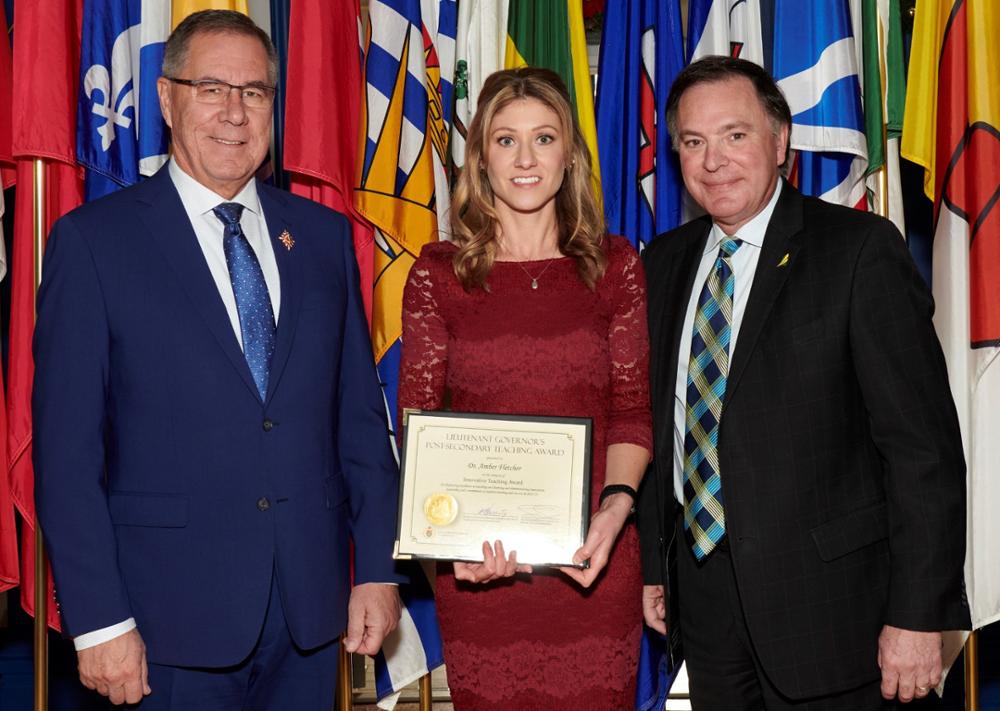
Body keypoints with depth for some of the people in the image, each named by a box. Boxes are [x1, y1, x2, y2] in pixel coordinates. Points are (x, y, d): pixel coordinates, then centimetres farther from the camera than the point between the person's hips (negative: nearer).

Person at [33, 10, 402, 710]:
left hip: (310, 608, 4)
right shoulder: (93, 240, -4)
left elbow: (360, 416, 9)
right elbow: (66, 449, -7)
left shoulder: (325, 234, 8)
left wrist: (377, 568, 4)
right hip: (174, 621, -3)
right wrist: (99, 621, -10)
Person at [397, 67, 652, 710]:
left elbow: (632, 411, 5)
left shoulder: (614, 266, 5)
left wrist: (617, 503, -13)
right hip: (479, 566, 0)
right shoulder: (438, 274, 2)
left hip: (595, 559, 1)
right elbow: (418, 424, 2)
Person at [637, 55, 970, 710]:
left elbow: (922, 443, -13)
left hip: (825, 601, -5)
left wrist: (919, 614, -16)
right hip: (704, 592, 5)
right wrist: (649, 562, 11)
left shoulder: (861, 249, -10)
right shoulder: (665, 262, 8)